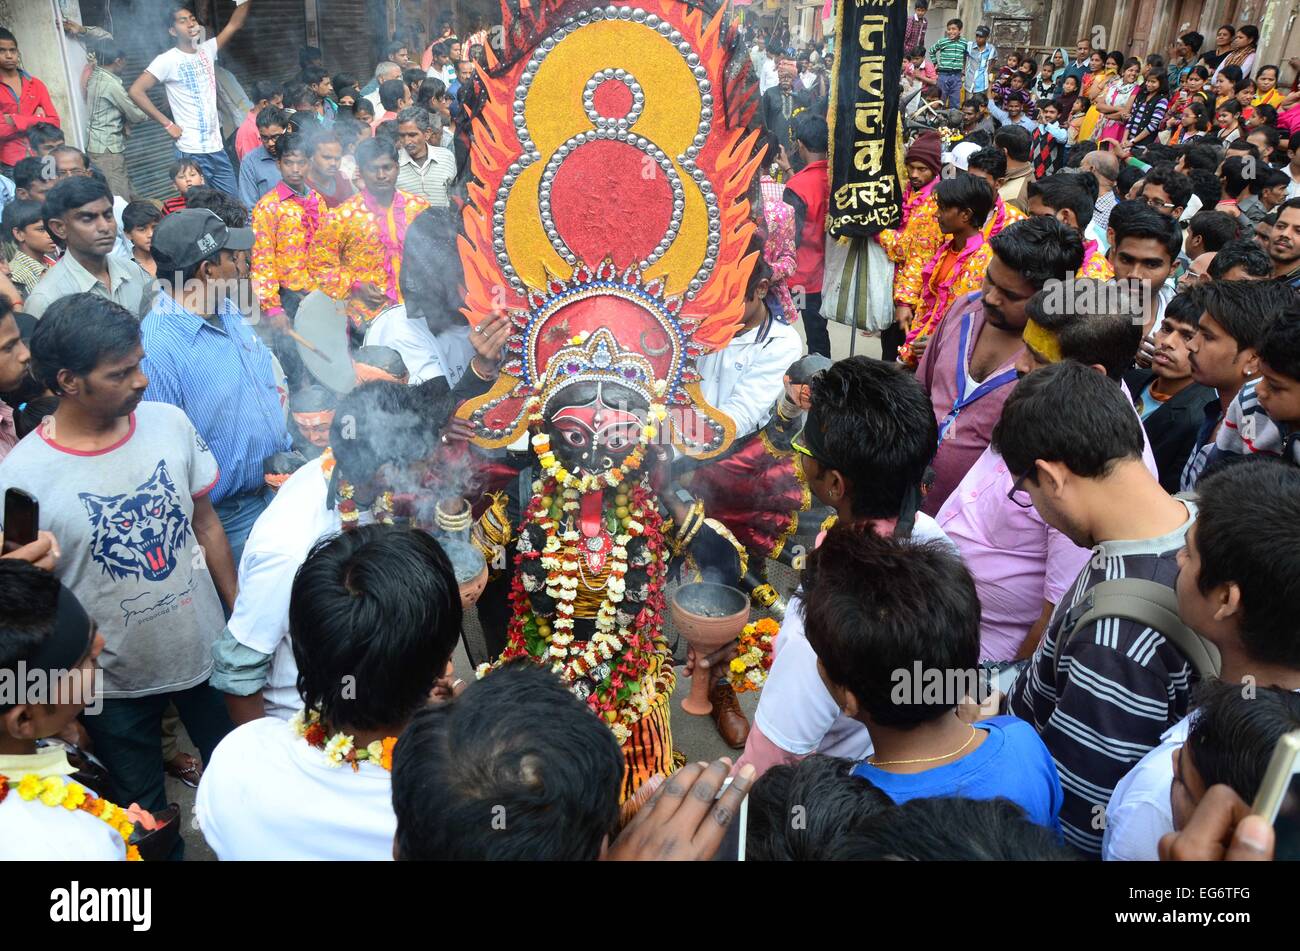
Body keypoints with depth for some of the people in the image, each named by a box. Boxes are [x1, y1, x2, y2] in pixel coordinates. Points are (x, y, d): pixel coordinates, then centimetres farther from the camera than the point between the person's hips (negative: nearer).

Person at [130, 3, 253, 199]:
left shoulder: (207, 50, 10)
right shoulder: (167, 60, -7)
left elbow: (234, 24, 9)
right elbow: (136, 91, -12)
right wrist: (167, 124, -13)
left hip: (217, 148, 6)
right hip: (192, 153, -6)